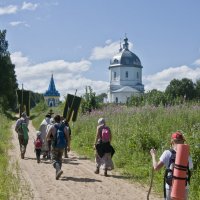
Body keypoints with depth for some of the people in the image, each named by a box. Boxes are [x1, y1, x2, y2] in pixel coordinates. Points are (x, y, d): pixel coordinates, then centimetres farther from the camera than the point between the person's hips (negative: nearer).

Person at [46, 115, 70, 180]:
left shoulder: (52, 127, -7)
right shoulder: (64, 127, 0)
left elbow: (47, 137, -3)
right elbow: (68, 137, -4)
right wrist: (69, 146, 4)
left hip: (55, 146, -3)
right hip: (62, 146, 3)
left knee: (54, 159, 1)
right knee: (59, 159, 18)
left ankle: (58, 170, -26)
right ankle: (57, 174, 21)